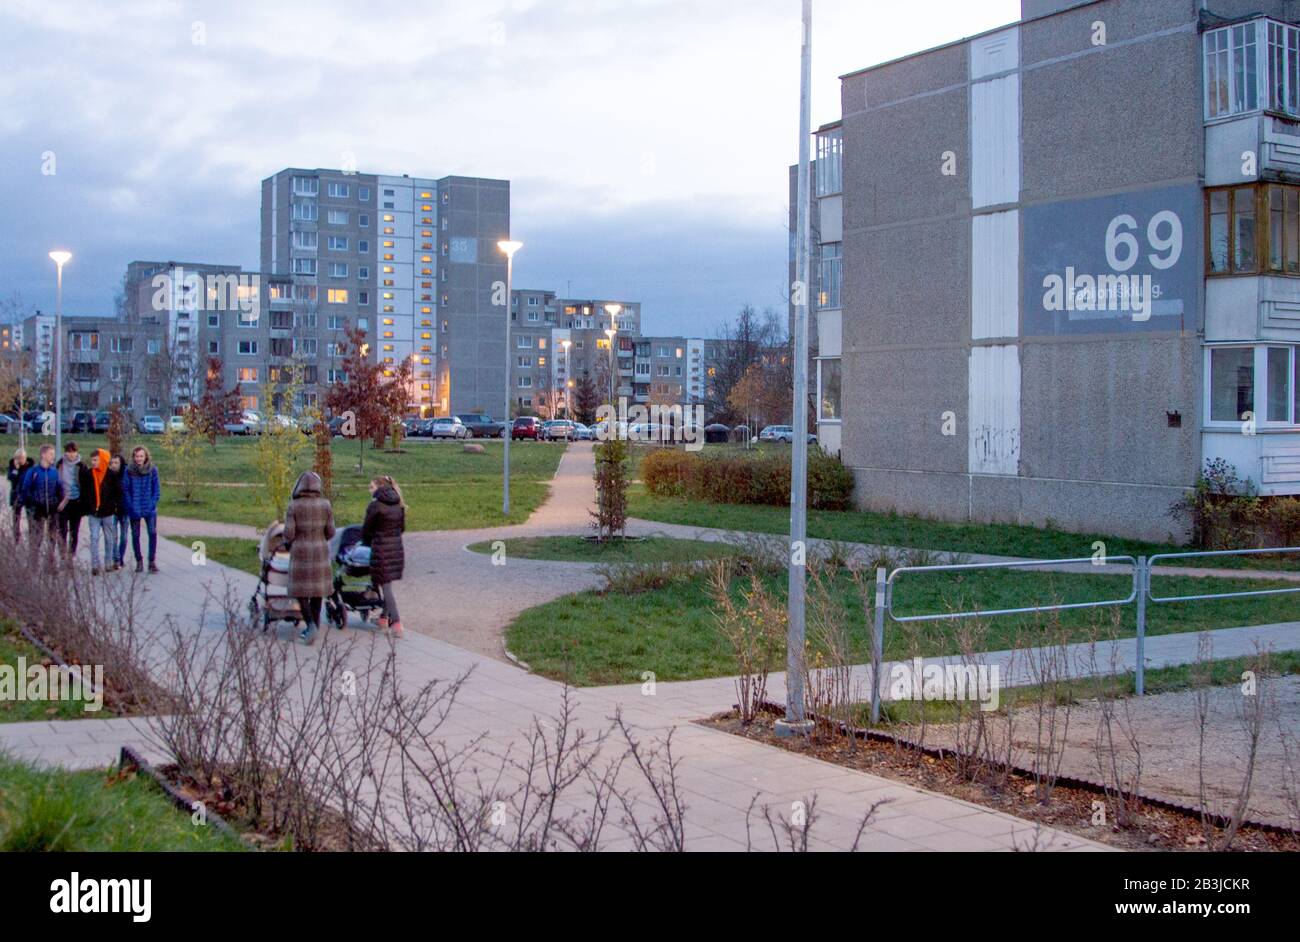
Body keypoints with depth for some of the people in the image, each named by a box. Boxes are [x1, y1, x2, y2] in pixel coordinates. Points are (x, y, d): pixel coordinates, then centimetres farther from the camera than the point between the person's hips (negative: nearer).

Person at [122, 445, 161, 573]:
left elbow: (157, 489, 0)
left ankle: (152, 561, 4)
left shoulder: (152, 470, -3)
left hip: (150, 509, 0)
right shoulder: (129, 471, -4)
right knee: (135, 535, 6)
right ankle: (139, 561, 18)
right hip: (134, 510, 0)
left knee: (153, 534, -5)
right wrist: (131, 506, -9)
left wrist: (152, 504, -10)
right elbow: (125, 490, -2)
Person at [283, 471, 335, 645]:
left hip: (300, 552, -3)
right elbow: (330, 532, 1)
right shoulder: (325, 505, -3)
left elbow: (289, 533, -10)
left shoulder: (294, 506, -10)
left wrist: (287, 542, 11)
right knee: (318, 591, 11)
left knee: (301, 590, 6)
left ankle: (311, 624, -10)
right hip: (321, 551, 3)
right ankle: (314, 629, 16)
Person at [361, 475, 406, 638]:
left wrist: (365, 544, 15)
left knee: (386, 587, -3)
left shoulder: (375, 505, -11)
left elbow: (366, 530, -4)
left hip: (381, 551, -7)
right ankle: (384, 617, 28)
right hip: (397, 550, 7)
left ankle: (396, 623, -9)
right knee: (387, 584, 19)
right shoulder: (398, 505, 9)